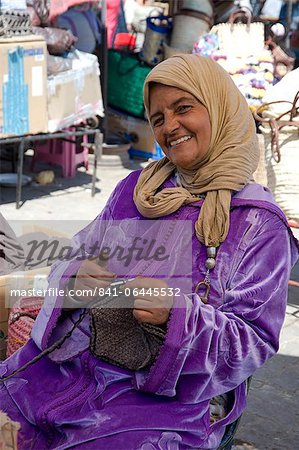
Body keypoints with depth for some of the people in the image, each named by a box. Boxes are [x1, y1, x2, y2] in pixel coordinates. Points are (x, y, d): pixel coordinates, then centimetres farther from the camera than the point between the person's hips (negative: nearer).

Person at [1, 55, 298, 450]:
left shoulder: (259, 223, -3)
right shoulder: (136, 187, 11)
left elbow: (255, 342, -6)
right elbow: (78, 254, 13)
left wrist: (178, 313, -23)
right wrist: (75, 280, -11)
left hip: (173, 396, -3)